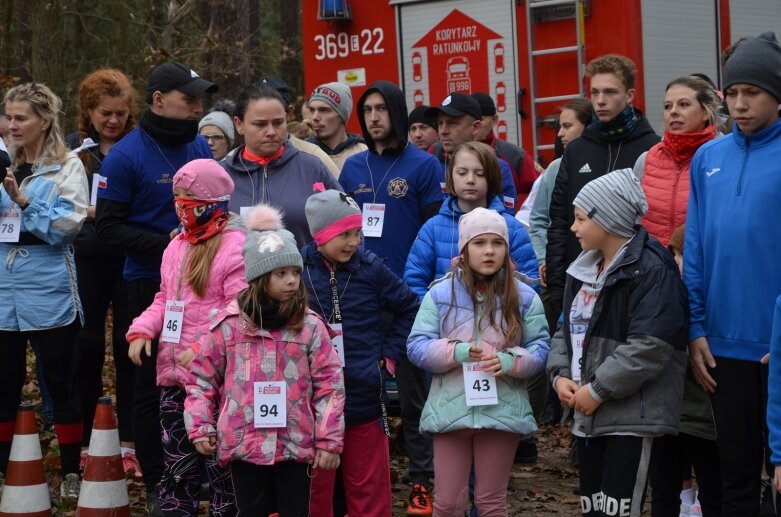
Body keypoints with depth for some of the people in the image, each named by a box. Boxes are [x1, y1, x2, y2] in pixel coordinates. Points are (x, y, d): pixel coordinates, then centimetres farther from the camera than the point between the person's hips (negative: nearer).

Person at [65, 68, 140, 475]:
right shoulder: (72, 149, 5)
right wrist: (87, 211, -14)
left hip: (130, 260, -1)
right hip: (87, 261, 1)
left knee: (129, 349, 3)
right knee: (86, 349, 5)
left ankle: (130, 444, 11)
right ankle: (83, 444, 14)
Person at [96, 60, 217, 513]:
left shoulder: (200, 148, 7)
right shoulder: (127, 156, -9)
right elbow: (109, 228, -11)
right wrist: (166, 243, -21)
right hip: (153, 284, -5)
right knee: (155, 383, 2)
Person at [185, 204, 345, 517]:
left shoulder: (310, 326, 0)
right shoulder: (228, 325, -1)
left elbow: (330, 384, 0)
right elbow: (202, 378, 6)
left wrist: (329, 439, -3)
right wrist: (200, 427, 0)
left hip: (295, 445, 0)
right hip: (243, 445, 0)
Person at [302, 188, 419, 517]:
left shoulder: (371, 269, -2)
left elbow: (410, 308, 11)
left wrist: (389, 354, 6)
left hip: (364, 397, 1)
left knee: (369, 489, 9)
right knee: (313, 488, 10)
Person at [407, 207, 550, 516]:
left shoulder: (524, 297, 2)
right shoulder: (440, 293, 0)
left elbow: (540, 349, 1)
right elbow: (416, 346, -3)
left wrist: (510, 362, -19)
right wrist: (456, 352, -19)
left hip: (502, 411, 0)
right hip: (450, 410, 0)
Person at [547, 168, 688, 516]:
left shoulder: (650, 269, -14)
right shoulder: (585, 268, 15)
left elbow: (649, 347, -22)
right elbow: (568, 329, 20)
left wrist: (598, 390, -18)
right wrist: (560, 375, 0)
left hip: (632, 417, -9)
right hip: (588, 414, 9)